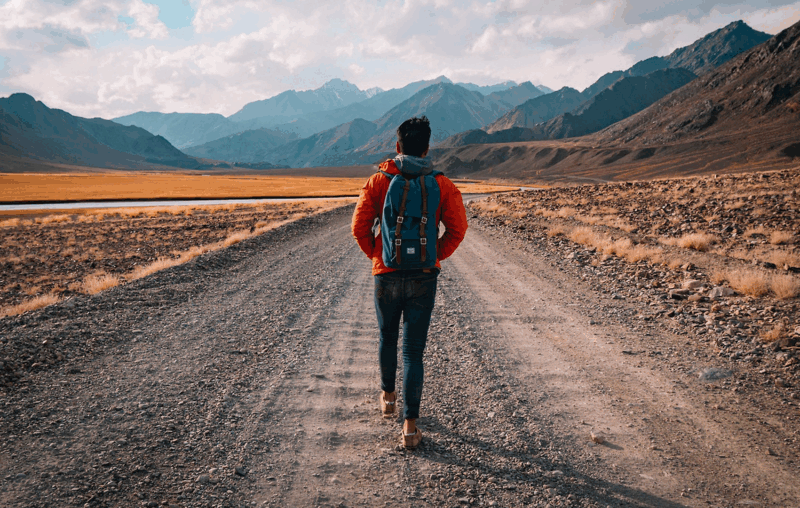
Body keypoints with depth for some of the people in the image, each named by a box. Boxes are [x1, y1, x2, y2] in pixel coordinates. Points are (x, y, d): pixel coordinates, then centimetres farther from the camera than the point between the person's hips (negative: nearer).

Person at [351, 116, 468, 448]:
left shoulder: (379, 181, -3)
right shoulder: (442, 184, -1)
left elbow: (360, 226, -6)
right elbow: (457, 229, -5)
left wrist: (375, 255, 9)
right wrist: (435, 256, 7)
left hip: (387, 275, 0)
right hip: (424, 278, 0)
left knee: (388, 338, 23)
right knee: (414, 350, 3)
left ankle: (388, 396, 43)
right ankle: (410, 425, -3)